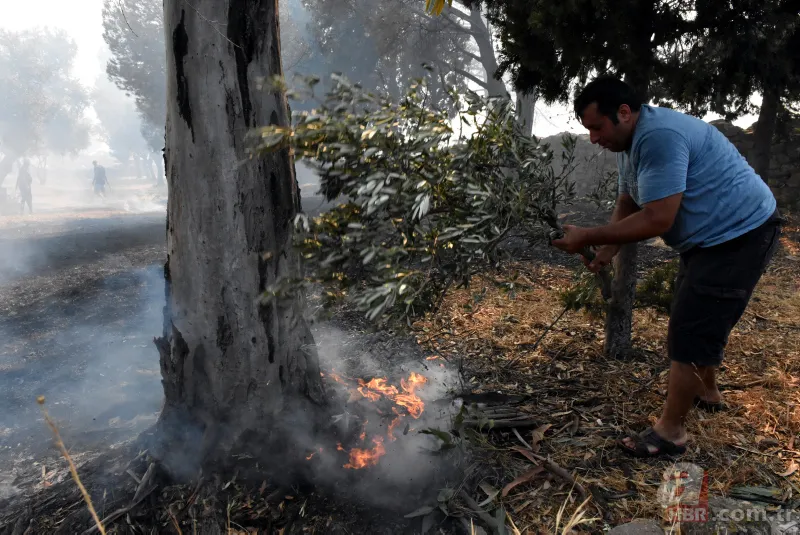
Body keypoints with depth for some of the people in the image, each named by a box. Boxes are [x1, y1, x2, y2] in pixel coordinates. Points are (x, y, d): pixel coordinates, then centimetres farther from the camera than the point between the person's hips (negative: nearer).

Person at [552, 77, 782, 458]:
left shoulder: (658, 137, -28)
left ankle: (670, 431, 1)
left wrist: (589, 237, -26)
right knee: (700, 319, 23)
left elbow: (656, 220, -32)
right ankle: (706, 392, 43)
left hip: (740, 233, -11)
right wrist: (605, 251, -6)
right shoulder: (631, 141, 6)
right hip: (710, 237, 11)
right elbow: (627, 205, 9)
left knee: (690, 330, -9)